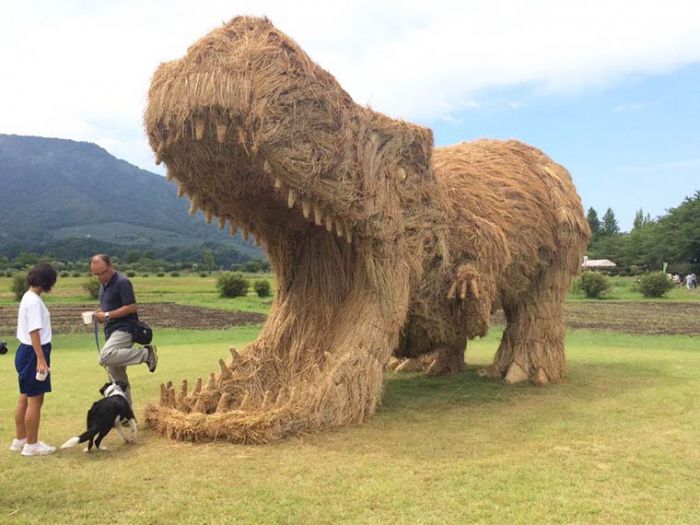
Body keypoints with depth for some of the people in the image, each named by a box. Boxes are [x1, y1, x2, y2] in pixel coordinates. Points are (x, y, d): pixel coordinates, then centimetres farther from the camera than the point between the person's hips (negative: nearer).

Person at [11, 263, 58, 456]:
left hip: (25, 351, 10)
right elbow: (34, 332, -22)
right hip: (33, 353, -10)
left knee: (25, 398, 17)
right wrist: (41, 359, -23)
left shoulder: (29, 296, 11)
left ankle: (20, 440, 28)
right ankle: (31, 445, 8)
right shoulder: (34, 301, -18)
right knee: (35, 400, -1)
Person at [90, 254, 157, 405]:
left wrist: (107, 315, -18)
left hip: (124, 329, -9)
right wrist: (99, 313, 5)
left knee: (106, 357, -32)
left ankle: (146, 354, -19)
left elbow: (131, 307, -19)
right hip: (111, 331, 9)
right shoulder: (104, 284, 15)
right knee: (117, 377, 10)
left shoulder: (122, 282, -13)